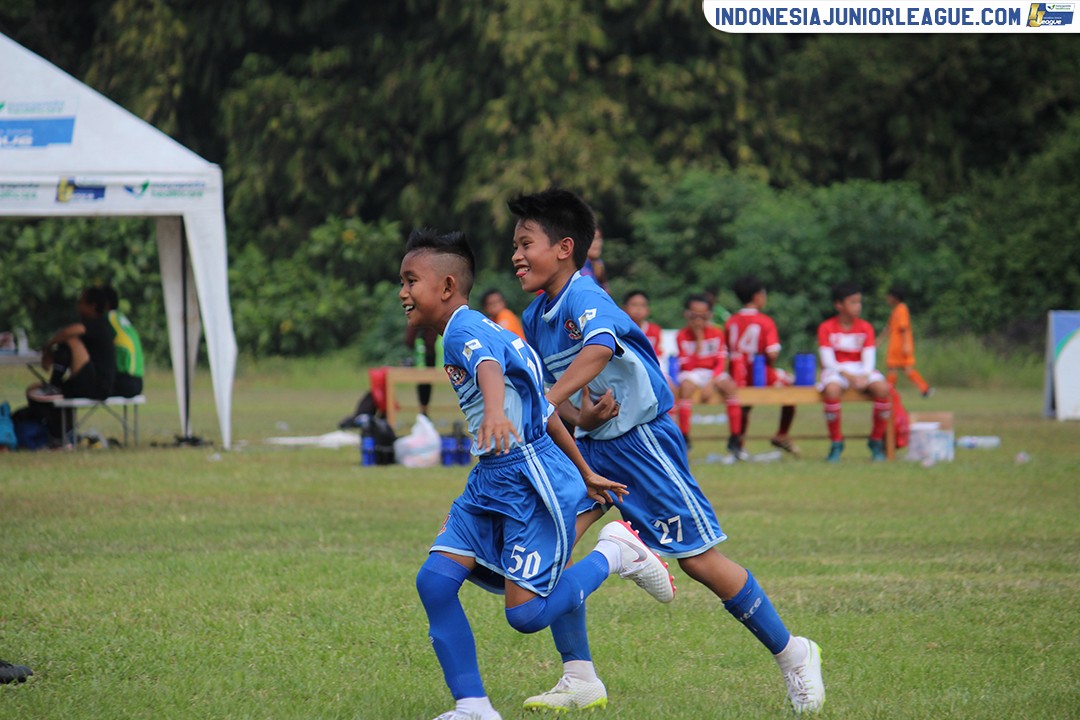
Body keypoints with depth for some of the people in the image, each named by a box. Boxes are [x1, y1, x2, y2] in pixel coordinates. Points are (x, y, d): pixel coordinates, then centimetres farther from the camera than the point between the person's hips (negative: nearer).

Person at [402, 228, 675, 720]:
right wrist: (585, 475, 29)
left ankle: (614, 553, 10)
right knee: (434, 579, -3)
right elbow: (544, 411, 23)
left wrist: (495, 413, -62)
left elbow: (488, 368, -40)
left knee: (525, 614, -11)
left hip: (532, 482, -10)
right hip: (490, 482, 10)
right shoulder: (475, 331, 17)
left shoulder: (465, 328, -14)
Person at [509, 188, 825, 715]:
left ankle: (792, 654, 15)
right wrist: (579, 416, -11)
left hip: (641, 439, -8)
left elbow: (598, 350, -43)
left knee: (698, 560, -2)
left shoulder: (584, 300, -22)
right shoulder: (534, 318, 5)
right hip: (592, 447, 8)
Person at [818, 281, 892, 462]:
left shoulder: (866, 328, 5)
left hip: (861, 370, 3)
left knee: (883, 389, -28)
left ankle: (876, 441, -11)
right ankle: (836, 442, -23)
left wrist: (864, 376, -24)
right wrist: (847, 375, -25)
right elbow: (827, 359, -11)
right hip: (836, 371, -3)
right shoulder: (826, 328, -3)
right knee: (831, 390, -39)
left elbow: (869, 357, -4)